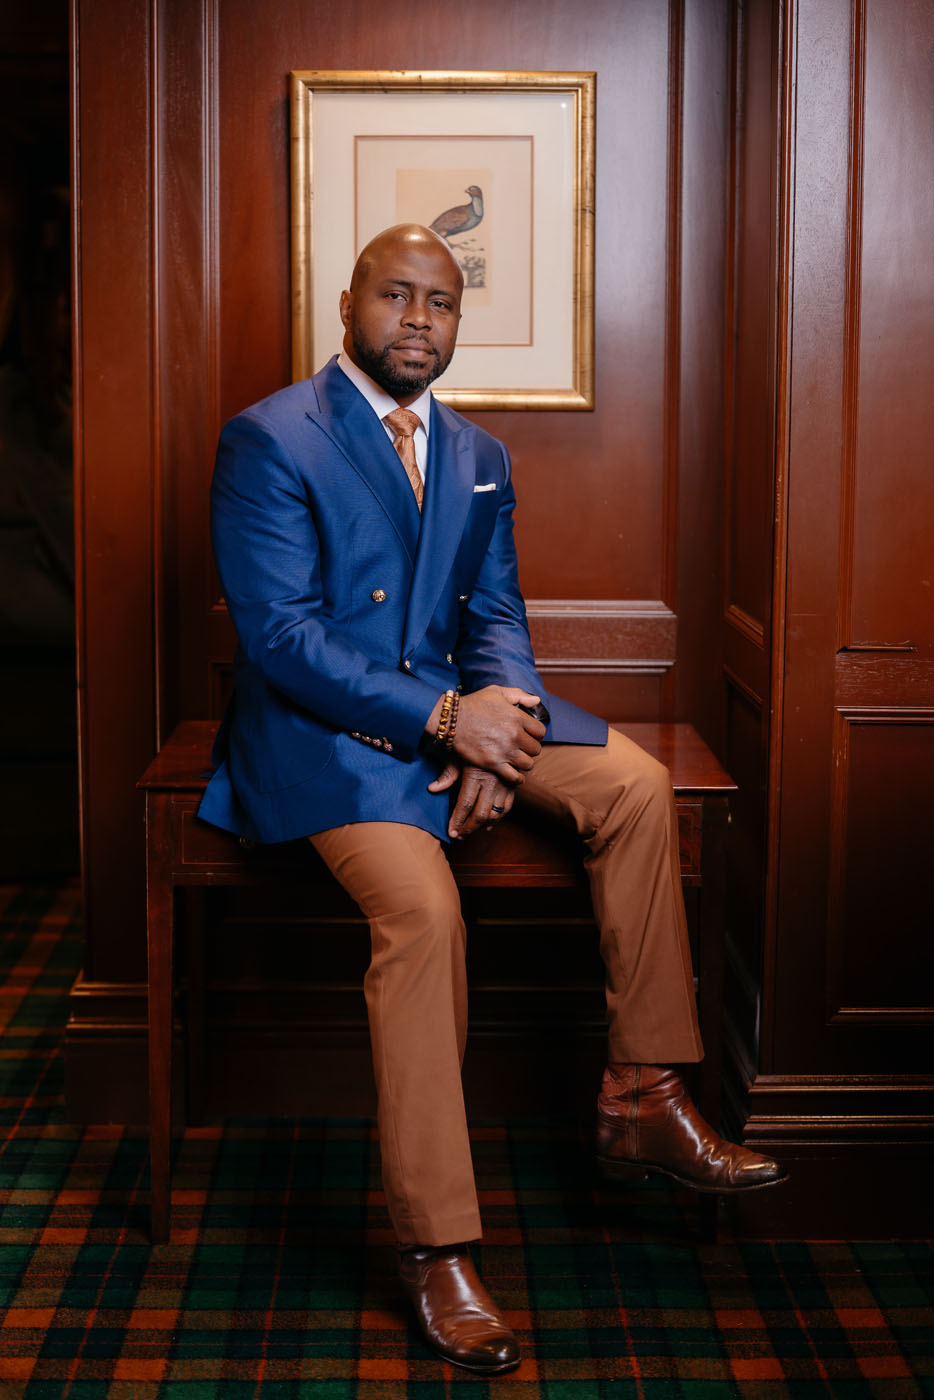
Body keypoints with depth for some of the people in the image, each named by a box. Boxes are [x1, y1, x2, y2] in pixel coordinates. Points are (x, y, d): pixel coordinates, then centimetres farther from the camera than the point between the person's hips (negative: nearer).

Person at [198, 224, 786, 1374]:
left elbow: (496, 613, 12)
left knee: (635, 784, -14)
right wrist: (445, 719, -22)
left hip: (458, 705, 7)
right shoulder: (270, 440, -8)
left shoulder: (477, 456, 14)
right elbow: (282, 635, -16)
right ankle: (434, 1246, -21)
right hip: (321, 727, -6)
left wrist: (498, 723, -11)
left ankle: (642, 1101, -4)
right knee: (422, 905, -31)